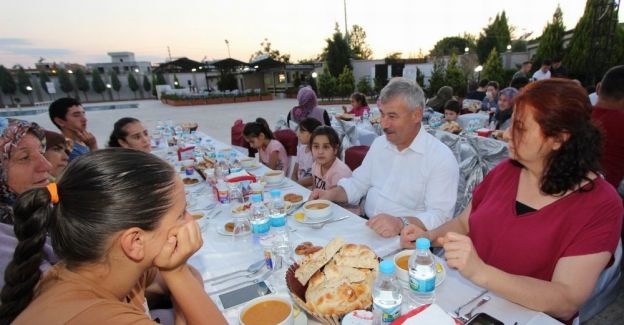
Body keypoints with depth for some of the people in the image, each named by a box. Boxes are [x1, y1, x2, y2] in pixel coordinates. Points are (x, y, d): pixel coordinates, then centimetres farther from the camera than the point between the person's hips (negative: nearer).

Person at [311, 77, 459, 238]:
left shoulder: (442, 158, -12)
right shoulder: (379, 143, 10)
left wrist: (401, 223, -33)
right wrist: (332, 194, -2)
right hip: (366, 228, 6)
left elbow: (440, 216, -17)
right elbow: (358, 183, 15)